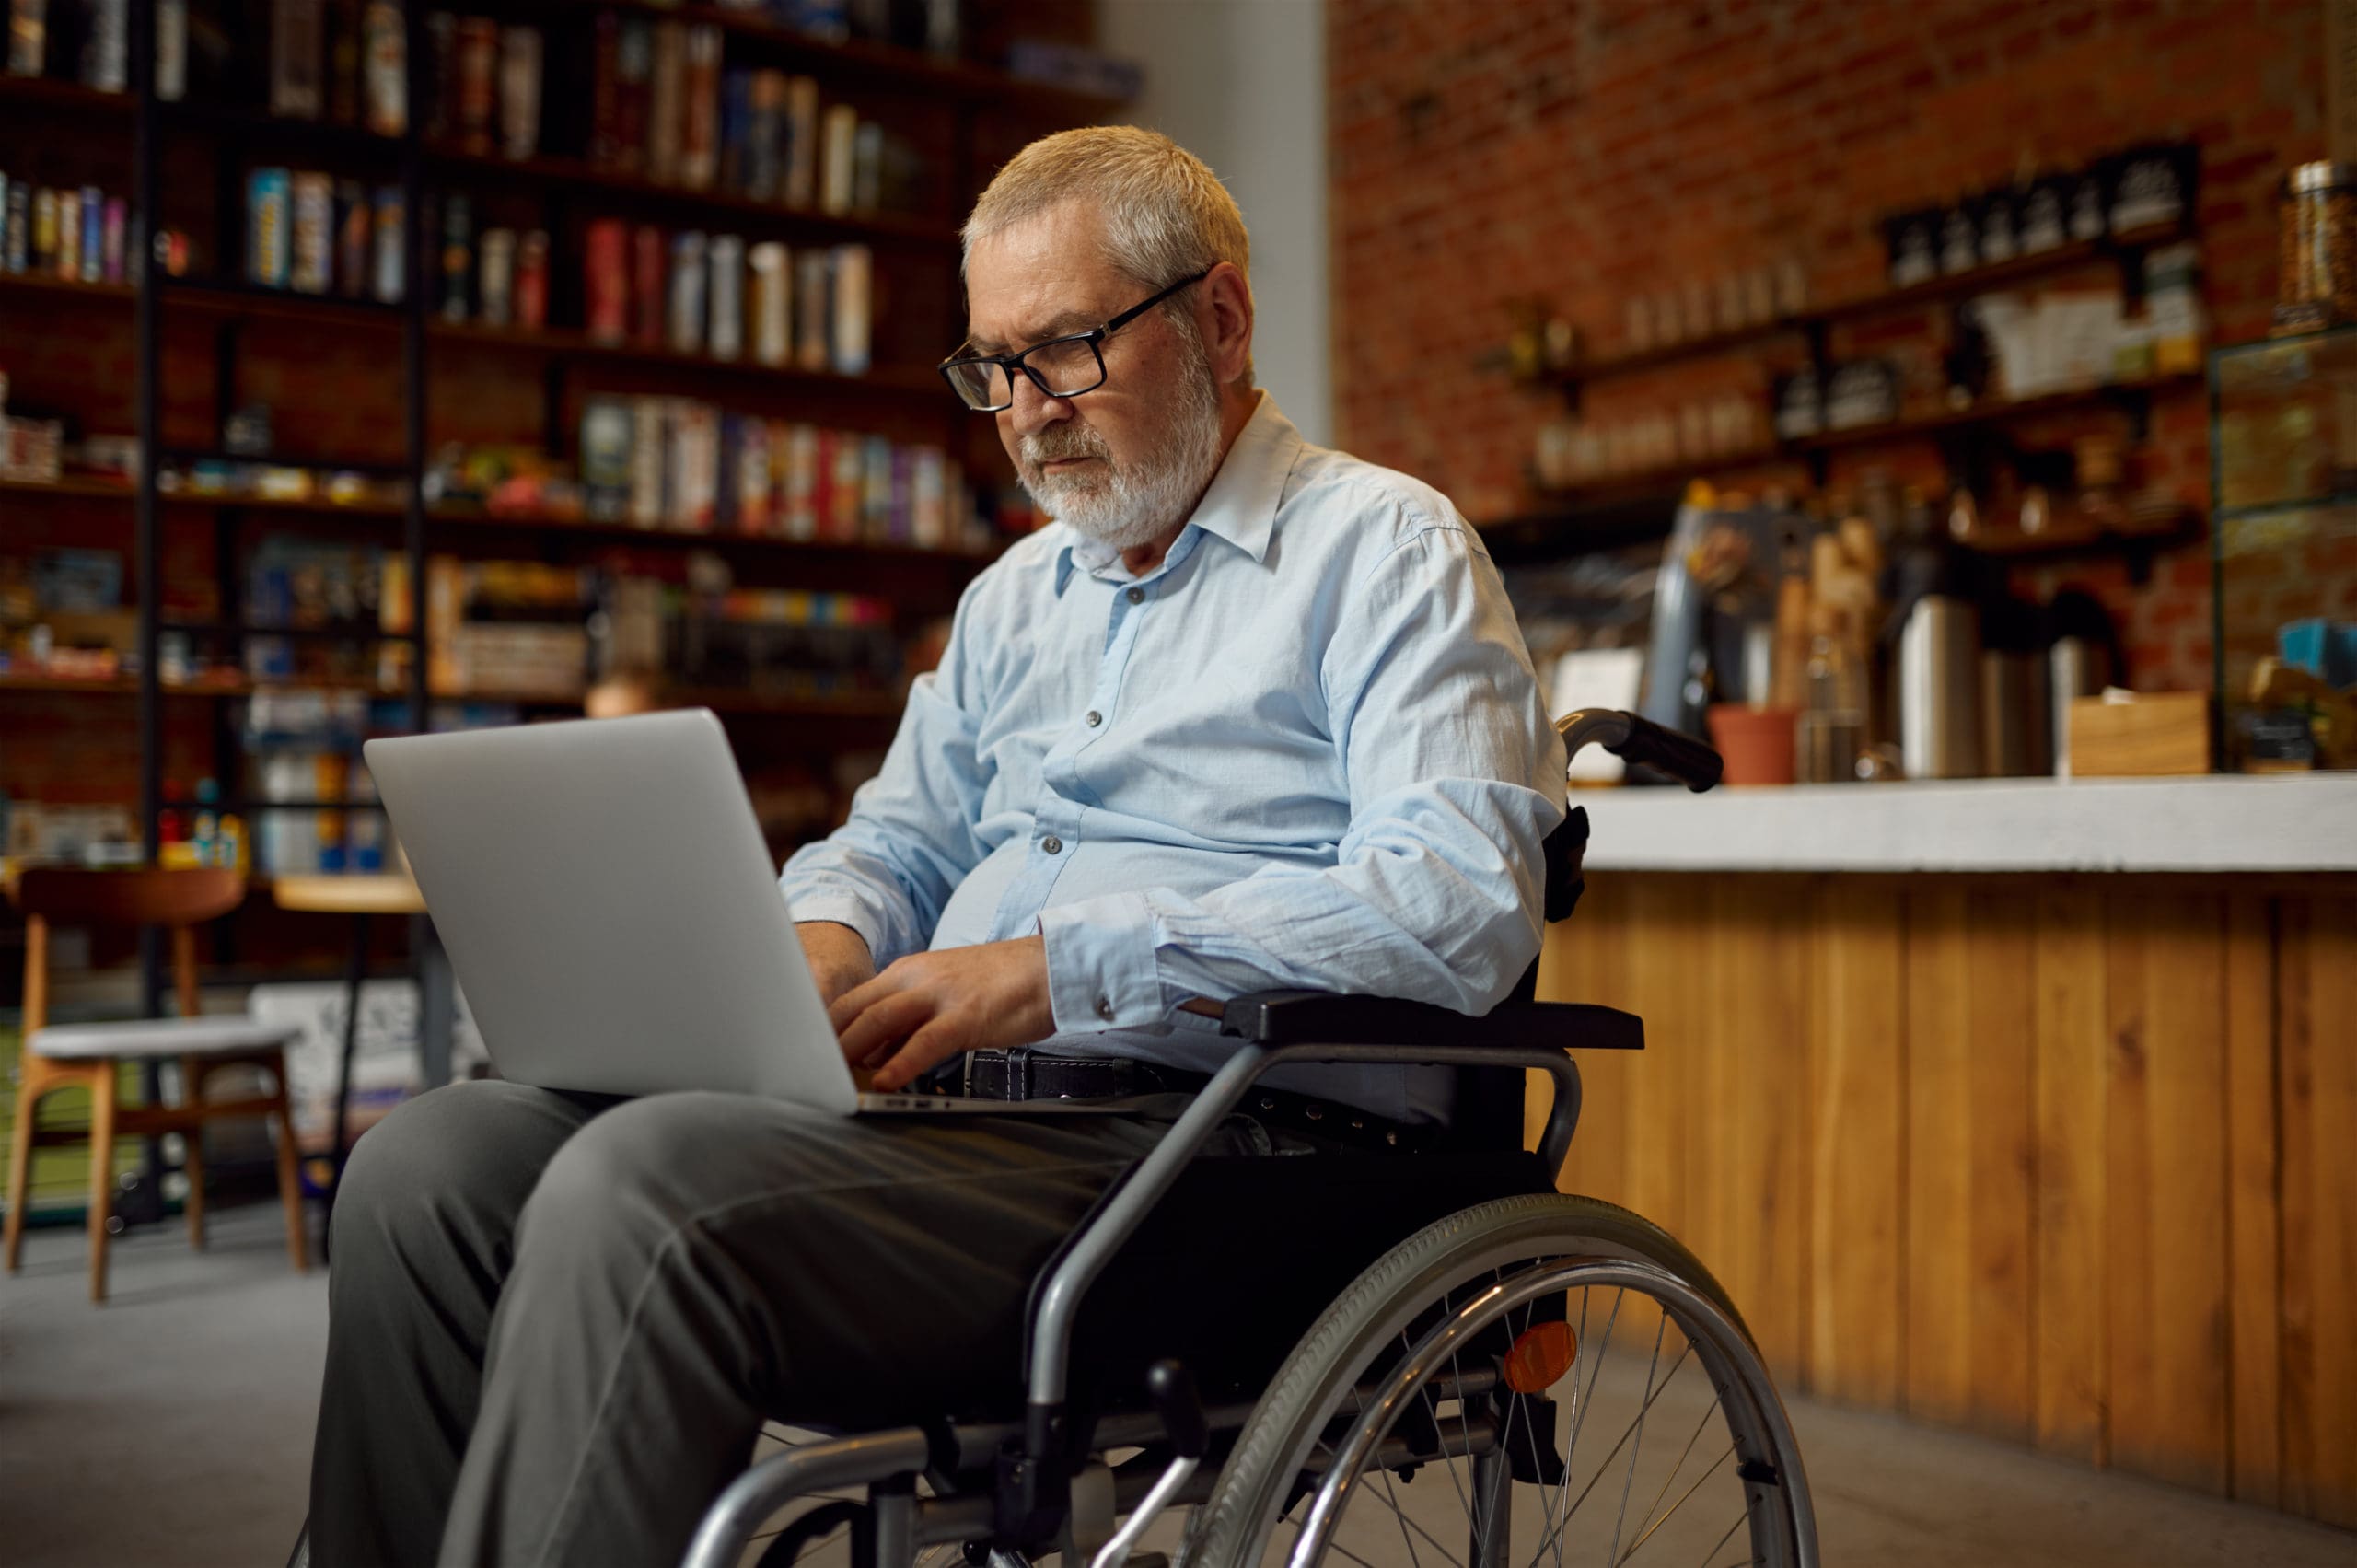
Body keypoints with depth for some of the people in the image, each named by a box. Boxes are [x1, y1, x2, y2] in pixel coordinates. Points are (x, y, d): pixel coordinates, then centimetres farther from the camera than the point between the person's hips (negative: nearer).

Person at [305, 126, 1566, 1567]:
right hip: (962, 1097, 8)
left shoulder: (1386, 550, 0)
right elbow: (897, 847, 28)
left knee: (643, 1189, -30)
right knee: (432, 1164, -10)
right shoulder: (1019, 592, 25)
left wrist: (1063, 968, -20)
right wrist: (817, 955, 2)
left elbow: (1464, 906, -15)